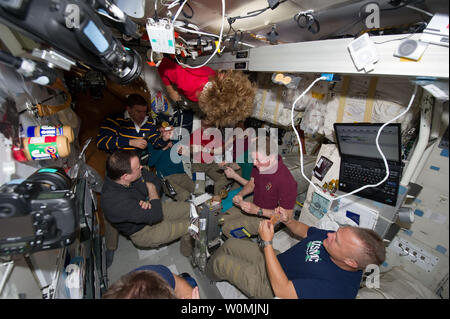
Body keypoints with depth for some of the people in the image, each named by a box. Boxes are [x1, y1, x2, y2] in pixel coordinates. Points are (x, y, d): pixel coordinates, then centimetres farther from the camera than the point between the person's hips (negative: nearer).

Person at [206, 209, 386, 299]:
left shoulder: (337, 288, -37)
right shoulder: (339, 238, -14)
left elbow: (281, 289, -37)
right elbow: (305, 231, 6)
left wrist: (267, 242, -37)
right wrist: (288, 221, -15)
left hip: (267, 285, -7)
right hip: (274, 261, 7)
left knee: (220, 261, -3)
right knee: (229, 244, 9)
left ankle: (203, 281, 36)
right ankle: (206, 268, 41)